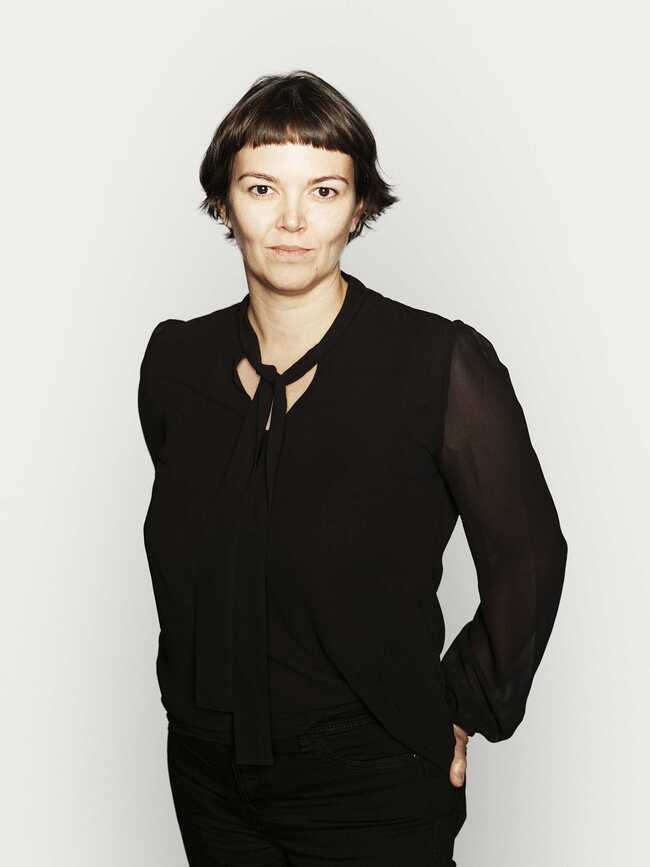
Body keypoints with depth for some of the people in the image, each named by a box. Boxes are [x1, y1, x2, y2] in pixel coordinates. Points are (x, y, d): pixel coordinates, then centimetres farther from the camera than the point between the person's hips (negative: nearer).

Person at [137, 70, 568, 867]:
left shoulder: (445, 365, -15)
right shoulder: (176, 361, -2)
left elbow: (527, 560, -7)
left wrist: (460, 713, -3)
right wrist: (195, 694, 14)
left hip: (374, 781, -4)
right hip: (209, 777, 4)